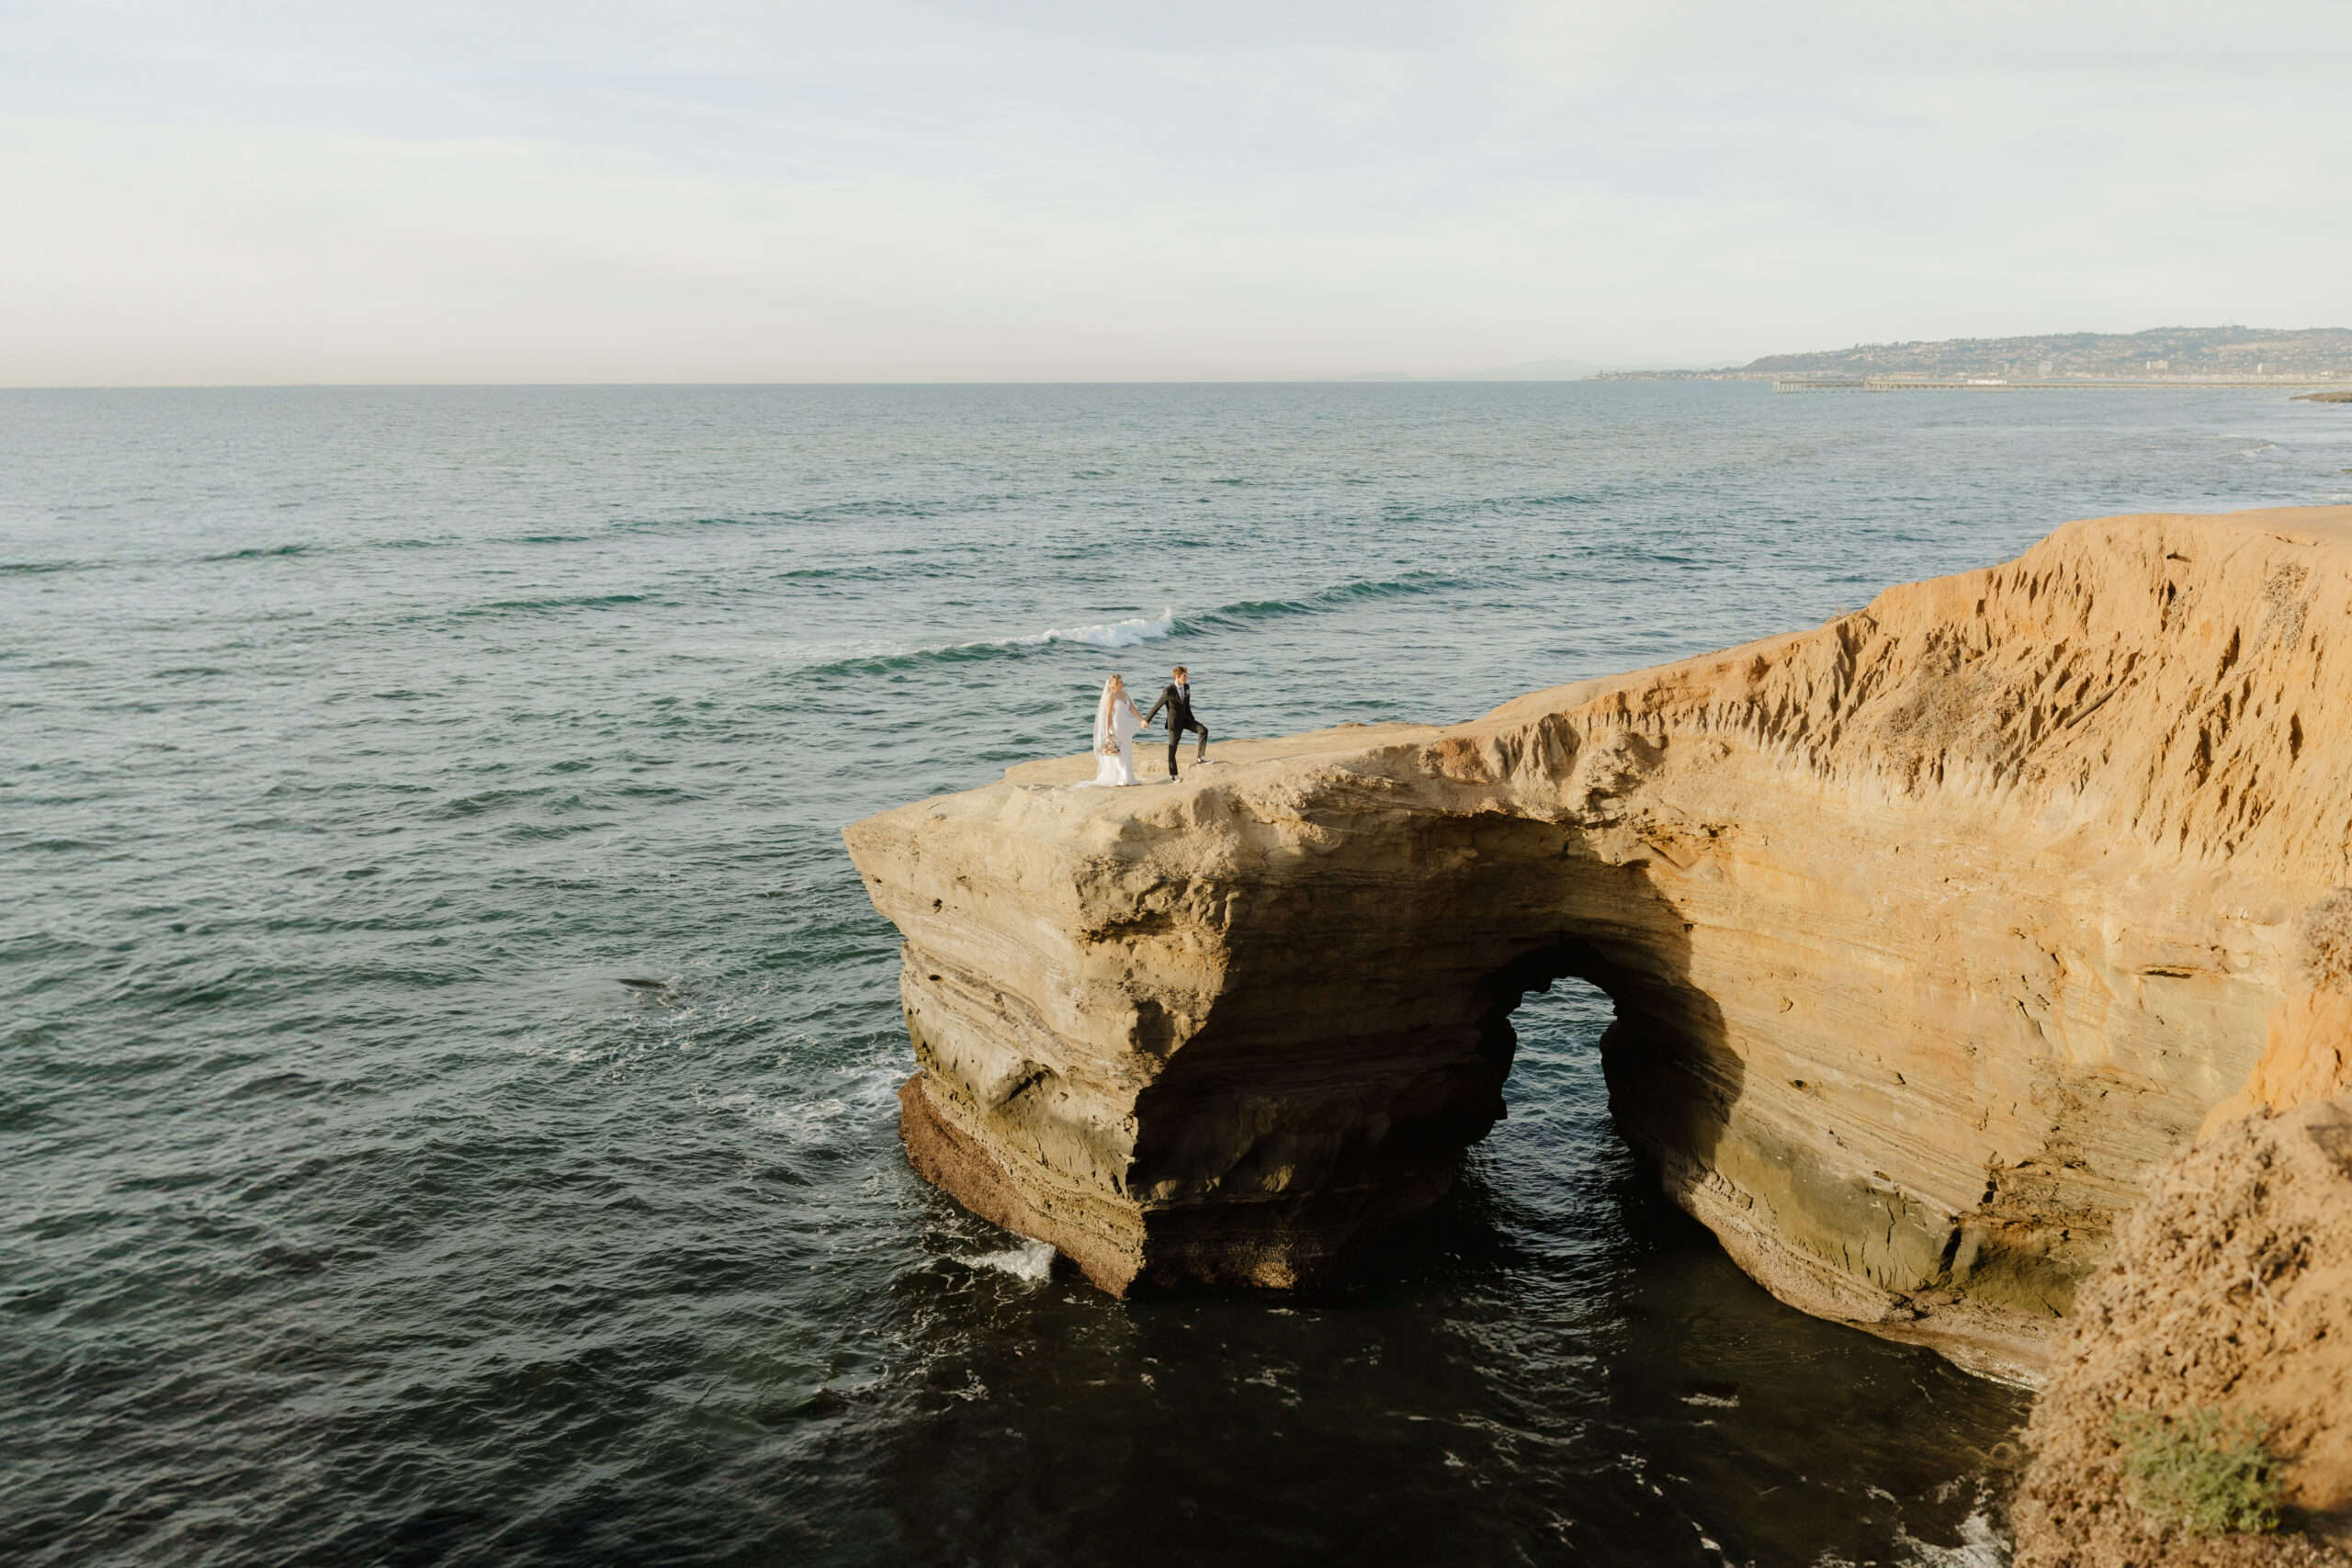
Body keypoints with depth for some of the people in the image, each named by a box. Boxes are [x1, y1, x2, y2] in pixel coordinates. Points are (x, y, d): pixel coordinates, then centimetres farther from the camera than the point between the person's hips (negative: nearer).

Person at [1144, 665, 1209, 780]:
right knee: (1172, 748, 1)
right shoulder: (1168, 691, -19)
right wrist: (1146, 719, -6)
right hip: (1174, 722, -5)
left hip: (1185, 719, 5)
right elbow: (1157, 706, -11)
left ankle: (1200, 757, -10)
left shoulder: (1187, 687, 0)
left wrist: (1193, 720, 18)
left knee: (1203, 730, -16)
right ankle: (1172, 775, 11)